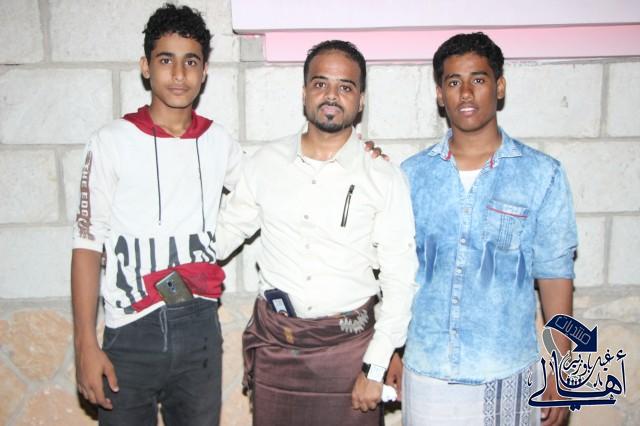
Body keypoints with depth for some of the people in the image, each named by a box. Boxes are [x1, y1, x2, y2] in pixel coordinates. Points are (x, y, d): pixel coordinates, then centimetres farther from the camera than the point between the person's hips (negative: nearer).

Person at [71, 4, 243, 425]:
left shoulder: (219, 142, 4)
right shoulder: (112, 142, -5)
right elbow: (88, 244, -4)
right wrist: (86, 344, -8)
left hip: (201, 331, 3)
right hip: (131, 335, -2)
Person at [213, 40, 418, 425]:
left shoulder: (384, 179, -7)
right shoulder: (266, 163, 0)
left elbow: (400, 281, -7)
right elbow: (227, 232, 11)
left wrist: (375, 369, -9)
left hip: (349, 345, -2)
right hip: (274, 342, 2)